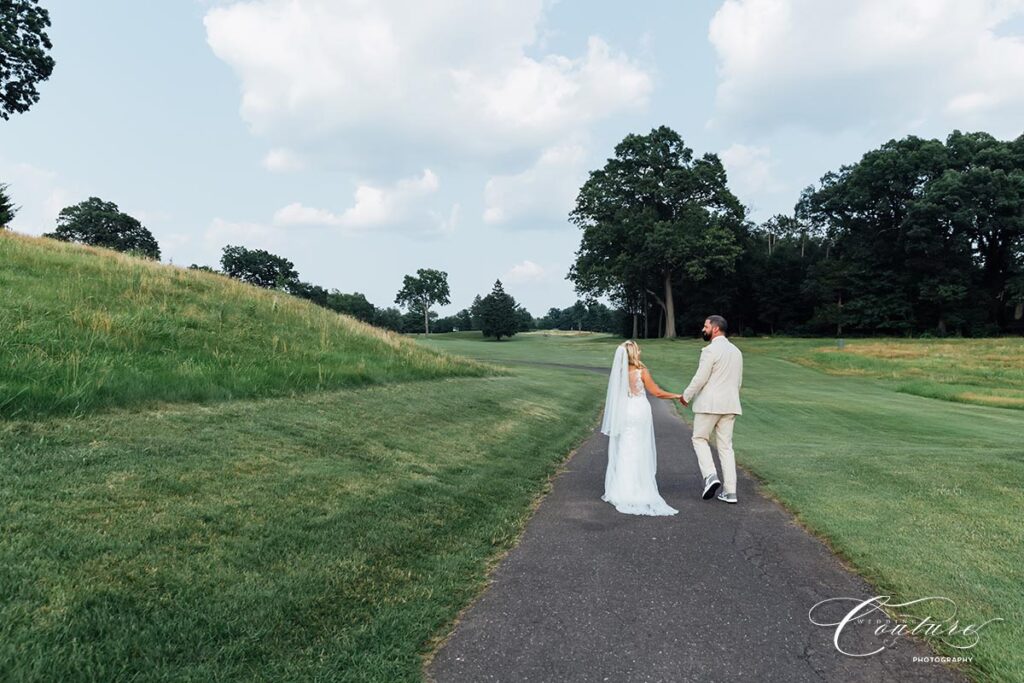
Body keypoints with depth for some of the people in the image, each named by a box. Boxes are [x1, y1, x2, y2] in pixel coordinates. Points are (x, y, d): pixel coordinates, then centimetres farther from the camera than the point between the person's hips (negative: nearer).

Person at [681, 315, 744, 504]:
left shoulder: (711, 350, -12)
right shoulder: (736, 351, 13)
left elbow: (700, 378, -14)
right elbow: (738, 381, 18)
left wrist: (686, 396, 0)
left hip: (709, 404, -7)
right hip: (730, 405, 7)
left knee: (699, 438, 9)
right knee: (726, 445, 9)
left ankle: (710, 475, -8)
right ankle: (730, 491, 7)